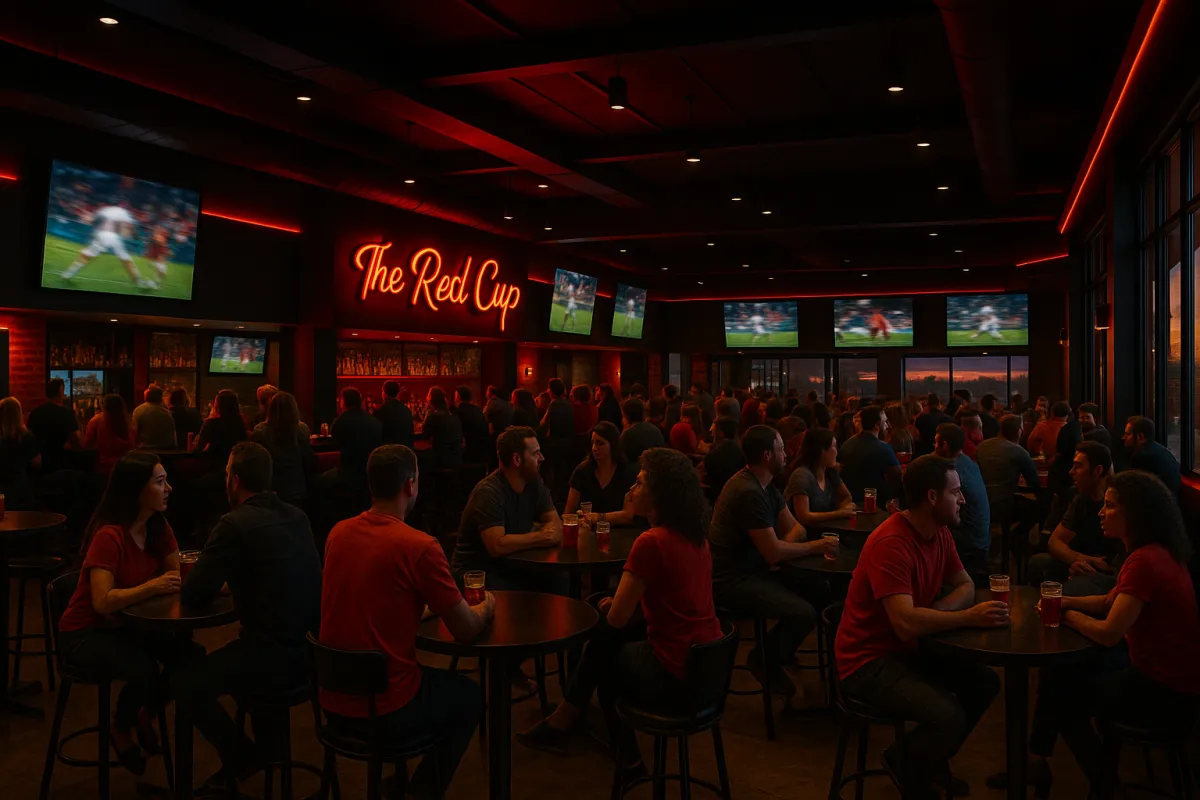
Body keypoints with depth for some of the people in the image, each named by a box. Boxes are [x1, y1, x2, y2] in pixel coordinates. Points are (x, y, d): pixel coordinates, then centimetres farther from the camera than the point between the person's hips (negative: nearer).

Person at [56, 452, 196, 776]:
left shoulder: (158, 527, -3)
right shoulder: (109, 536, -27)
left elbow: (179, 574, -6)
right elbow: (103, 602, -33)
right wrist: (152, 586, -42)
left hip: (126, 625, 7)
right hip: (85, 632, -7)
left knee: (191, 656, -15)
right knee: (144, 670, -30)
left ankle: (147, 715, 15)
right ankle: (120, 728, 5)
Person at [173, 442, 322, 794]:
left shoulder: (235, 524, -14)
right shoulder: (297, 516, 8)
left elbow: (193, 596, -10)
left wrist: (218, 580, 11)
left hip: (274, 657, -8)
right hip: (311, 649, 8)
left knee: (183, 681, 9)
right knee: (217, 660, 31)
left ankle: (241, 757, 17)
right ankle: (269, 743, 34)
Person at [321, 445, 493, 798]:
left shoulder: (338, 533, 0)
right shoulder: (419, 546, -20)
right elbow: (466, 630, -11)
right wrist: (486, 607, 10)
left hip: (333, 703, 6)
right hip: (385, 711, -6)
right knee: (467, 695, 23)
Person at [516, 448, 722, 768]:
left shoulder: (651, 542, -18)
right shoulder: (696, 538, 6)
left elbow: (616, 619, -11)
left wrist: (618, 604, 11)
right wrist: (626, 601, 11)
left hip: (674, 679, -7)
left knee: (605, 655, 21)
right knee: (605, 639, 21)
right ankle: (564, 722, 32)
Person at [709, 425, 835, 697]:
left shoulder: (765, 484, 9)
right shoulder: (749, 492, -24)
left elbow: (795, 527, 10)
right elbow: (774, 553, -23)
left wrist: (785, 543, -13)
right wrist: (813, 547, -8)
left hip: (753, 569, 10)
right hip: (732, 579, -10)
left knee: (820, 590, 1)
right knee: (804, 613, -22)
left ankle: (779, 646, 18)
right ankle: (765, 659, 3)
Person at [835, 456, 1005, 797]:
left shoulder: (940, 532, 1)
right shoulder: (891, 544, -28)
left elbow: (964, 585, 10)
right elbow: (906, 623, -34)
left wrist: (937, 610, -12)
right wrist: (970, 618, -27)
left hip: (909, 648, 9)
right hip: (869, 659, -9)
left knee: (985, 682, 1)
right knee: (948, 716, -24)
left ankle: (933, 759, 20)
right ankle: (905, 760, 8)